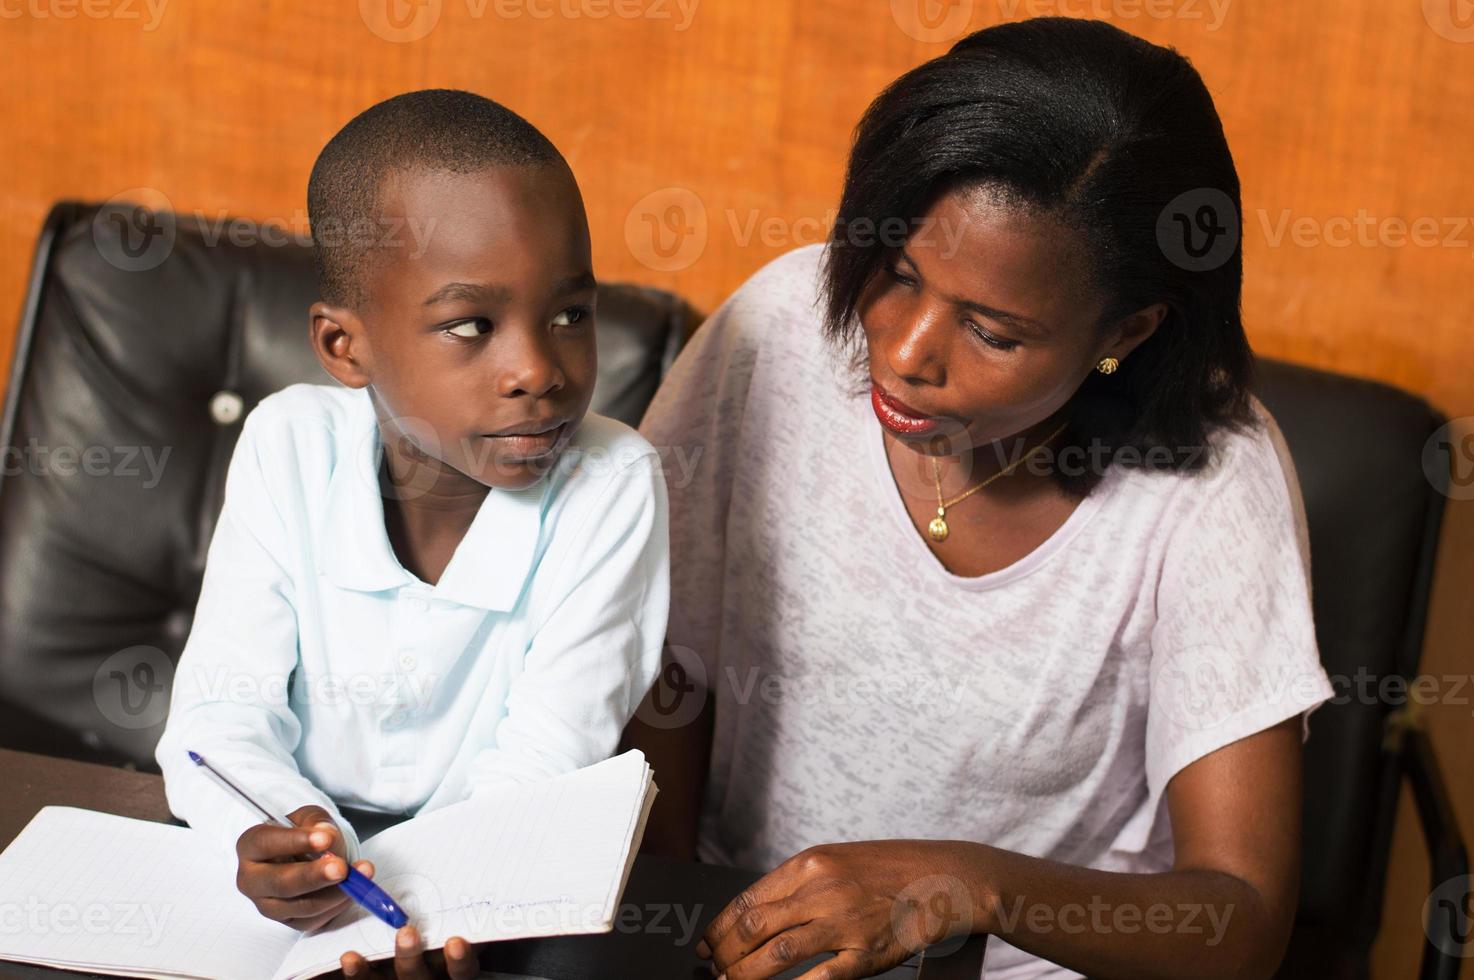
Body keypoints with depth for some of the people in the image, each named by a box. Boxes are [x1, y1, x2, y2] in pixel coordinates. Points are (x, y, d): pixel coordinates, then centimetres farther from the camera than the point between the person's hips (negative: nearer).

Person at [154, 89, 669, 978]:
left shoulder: (611, 487, -14)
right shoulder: (290, 449, -7)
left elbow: (546, 761, -17)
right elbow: (222, 708, -9)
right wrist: (272, 832, -30)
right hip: (307, 863, 2)